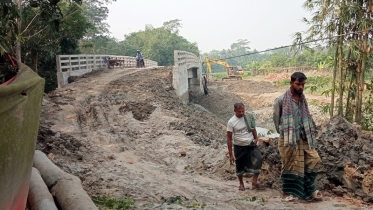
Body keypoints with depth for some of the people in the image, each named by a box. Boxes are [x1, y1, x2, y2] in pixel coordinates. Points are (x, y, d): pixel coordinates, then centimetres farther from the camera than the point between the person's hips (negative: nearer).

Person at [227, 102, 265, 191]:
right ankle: (241, 183, 33)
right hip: (239, 147, -2)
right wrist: (230, 155, -10)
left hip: (251, 144, 2)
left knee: (258, 159, -18)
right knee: (240, 166, 10)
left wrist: (256, 138, -7)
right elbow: (229, 138, -9)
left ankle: (255, 182, -7)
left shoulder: (249, 116, -5)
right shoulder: (231, 122, -13)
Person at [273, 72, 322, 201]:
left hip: (303, 138, 6)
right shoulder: (281, 100, -11)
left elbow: (306, 118, 16)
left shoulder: (303, 99, 9)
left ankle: (308, 190, 15)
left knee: (314, 160, 2)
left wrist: (309, 134, 11)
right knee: (289, 165, 3)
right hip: (288, 139, -6)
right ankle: (287, 192, 17)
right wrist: (282, 133, 4)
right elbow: (276, 118, -2)